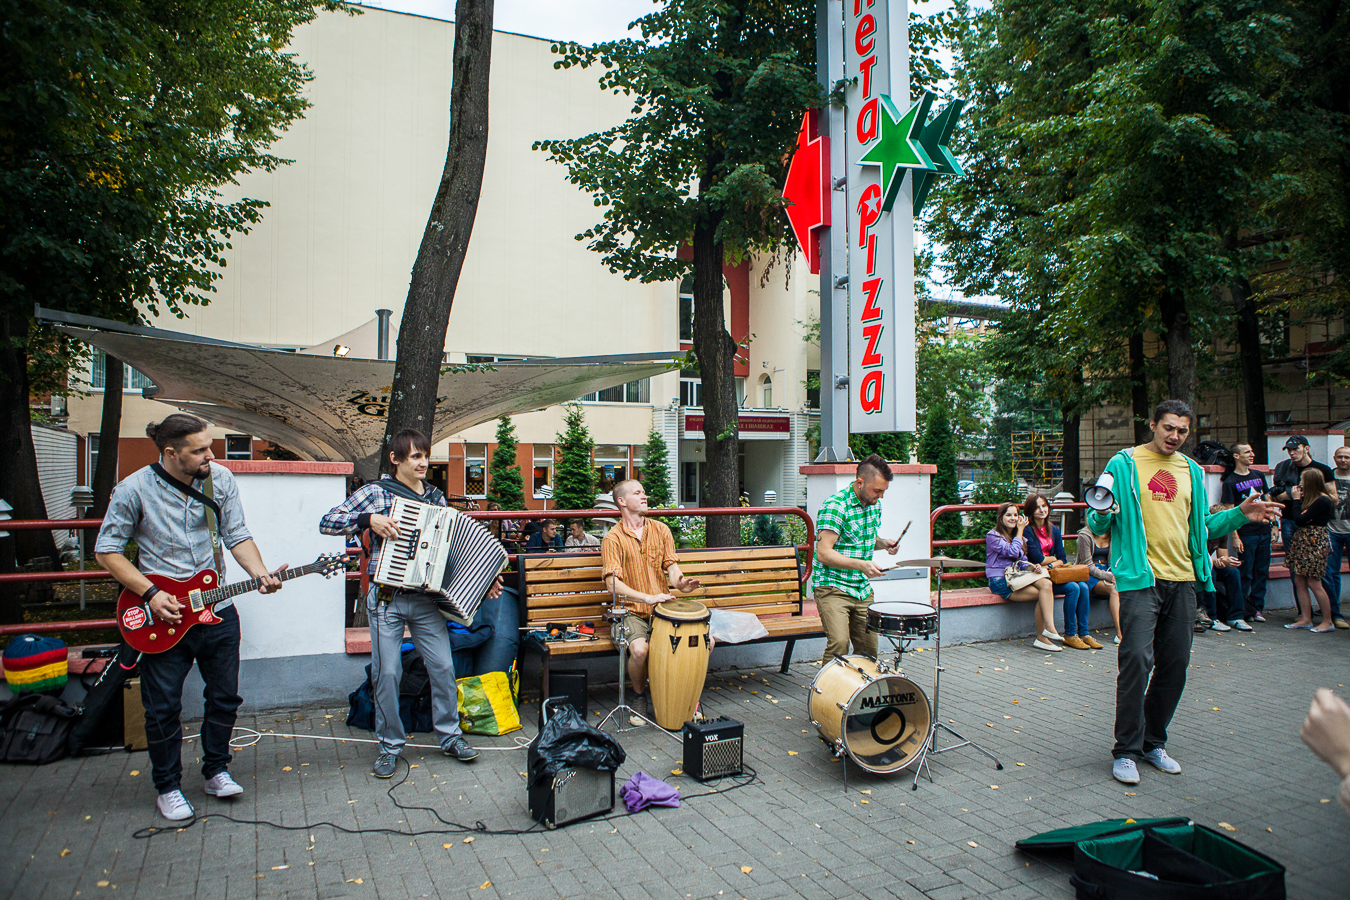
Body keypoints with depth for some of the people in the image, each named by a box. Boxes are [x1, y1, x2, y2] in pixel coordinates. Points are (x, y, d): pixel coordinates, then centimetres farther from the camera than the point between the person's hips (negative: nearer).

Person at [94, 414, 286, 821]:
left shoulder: (220, 479, -3)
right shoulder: (134, 490, -12)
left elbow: (238, 535, 0)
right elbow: (106, 550, -5)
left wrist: (260, 573, -17)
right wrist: (151, 593, -14)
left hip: (218, 609, 3)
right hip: (163, 617, -3)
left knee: (225, 697, 13)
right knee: (163, 708, 8)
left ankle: (216, 771, 33)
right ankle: (168, 787, 28)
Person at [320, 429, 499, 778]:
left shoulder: (436, 498, 9)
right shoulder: (376, 492, -3)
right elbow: (327, 522, -7)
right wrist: (369, 519, -21)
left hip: (426, 599, 3)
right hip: (387, 600, -3)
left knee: (443, 667, 2)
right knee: (386, 672, 0)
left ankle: (449, 736, 20)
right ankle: (390, 745, 18)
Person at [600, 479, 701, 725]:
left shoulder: (661, 530, 10)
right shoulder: (613, 538, -4)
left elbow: (671, 567, 7)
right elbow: (613, 583, -14)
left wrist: (681, 583, -18)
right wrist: (647, 597, -27)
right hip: (631, 611, -4)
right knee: (639, 649, -33)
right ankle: (639, 698, -1)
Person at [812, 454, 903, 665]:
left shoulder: (874, 504, 7)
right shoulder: (835, 505, -18)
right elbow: (823, 553, -23)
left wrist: (884, 544, 2)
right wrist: (861, 564, -32)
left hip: (863, 589, 8)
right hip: (832, 587, -7)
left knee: (869, 648, 9)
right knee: (839, 643, -22)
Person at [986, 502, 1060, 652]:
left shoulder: (1021, 537, 21)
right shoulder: (993, 536, -1)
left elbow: (1022, 561, 17)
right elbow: (1012, 552, -14)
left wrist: (1032, 566, -7)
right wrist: (1020, 530, -3)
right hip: (1000, 582, -6)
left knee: (1046, 584, -26)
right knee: (1044, 594, -25)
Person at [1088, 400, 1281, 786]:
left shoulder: (1192, 472, 15)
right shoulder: (1124, 464, -1)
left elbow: (1200, 525, 22)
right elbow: (1098, 524, -1)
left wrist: (1239, 515, 8)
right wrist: (1103, 514, -23)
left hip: (1182, 579, 6)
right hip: (1139, 578, -6)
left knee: (1175, 664, 9)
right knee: (1137, 660, -12)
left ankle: (1153, 742, 24)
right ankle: (1126, 750, -1)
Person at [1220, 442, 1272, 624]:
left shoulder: (1259, 476, 12)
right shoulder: (1230, 482, -5)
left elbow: (1268, 501, 19)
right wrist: (1235, 537, -13)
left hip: (1264, 532, 6)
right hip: (1246, 533, -6)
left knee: (1262, 572, 9)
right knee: (1245, 574, -1)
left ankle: (1257, 607, 18)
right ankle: (1245, 611, 7)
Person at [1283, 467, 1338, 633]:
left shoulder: (1322, 501, -15)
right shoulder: (1311, 498, 13)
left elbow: (1300, 520, -18)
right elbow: (1299, 520, 9)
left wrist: (1297, 500, -8)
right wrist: (1299, 499, 5)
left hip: (1315, 543, -9)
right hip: (1301, 541, 9)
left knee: (1313, 583, -4)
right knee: (1299, 582, 7)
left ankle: (1328, 621, 7)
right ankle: (1306, 619, 12)